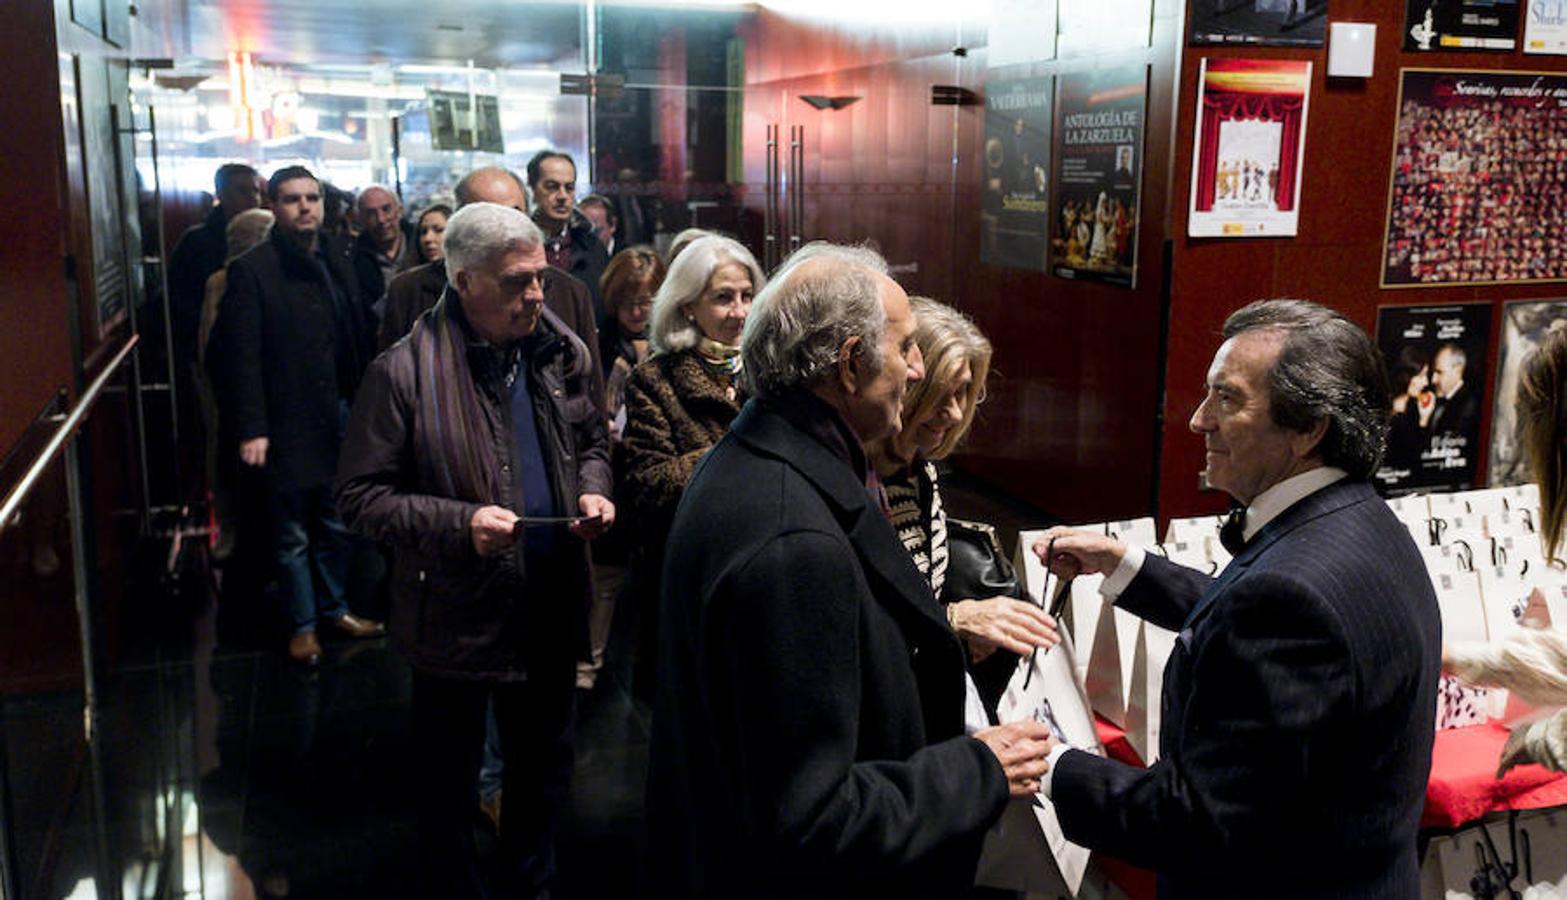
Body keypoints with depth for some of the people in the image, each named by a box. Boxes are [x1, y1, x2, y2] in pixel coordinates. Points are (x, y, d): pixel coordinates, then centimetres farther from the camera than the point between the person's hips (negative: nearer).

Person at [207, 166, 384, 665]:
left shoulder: (338, 259, 8)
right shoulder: (252, 269, -8)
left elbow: (359, 337, 8)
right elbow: (241, 356, -11)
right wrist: (251, 429, -16)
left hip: (340, 417, 5)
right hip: (288, 423, -5)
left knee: (338, 525, 16)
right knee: (293, 534, 7)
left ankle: (334, 607, 34)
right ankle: (302, 625, 23)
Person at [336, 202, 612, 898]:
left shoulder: (562, 353, 0)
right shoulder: (404, 372, -16)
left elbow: (591, 442, 16)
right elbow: (360, 497, -13)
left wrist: (593, 490, -5)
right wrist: (459, 522, -24)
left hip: (552, 604, 5)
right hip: (456, 615, -5)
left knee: (545, 762, 23)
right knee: (449, 781, 14)